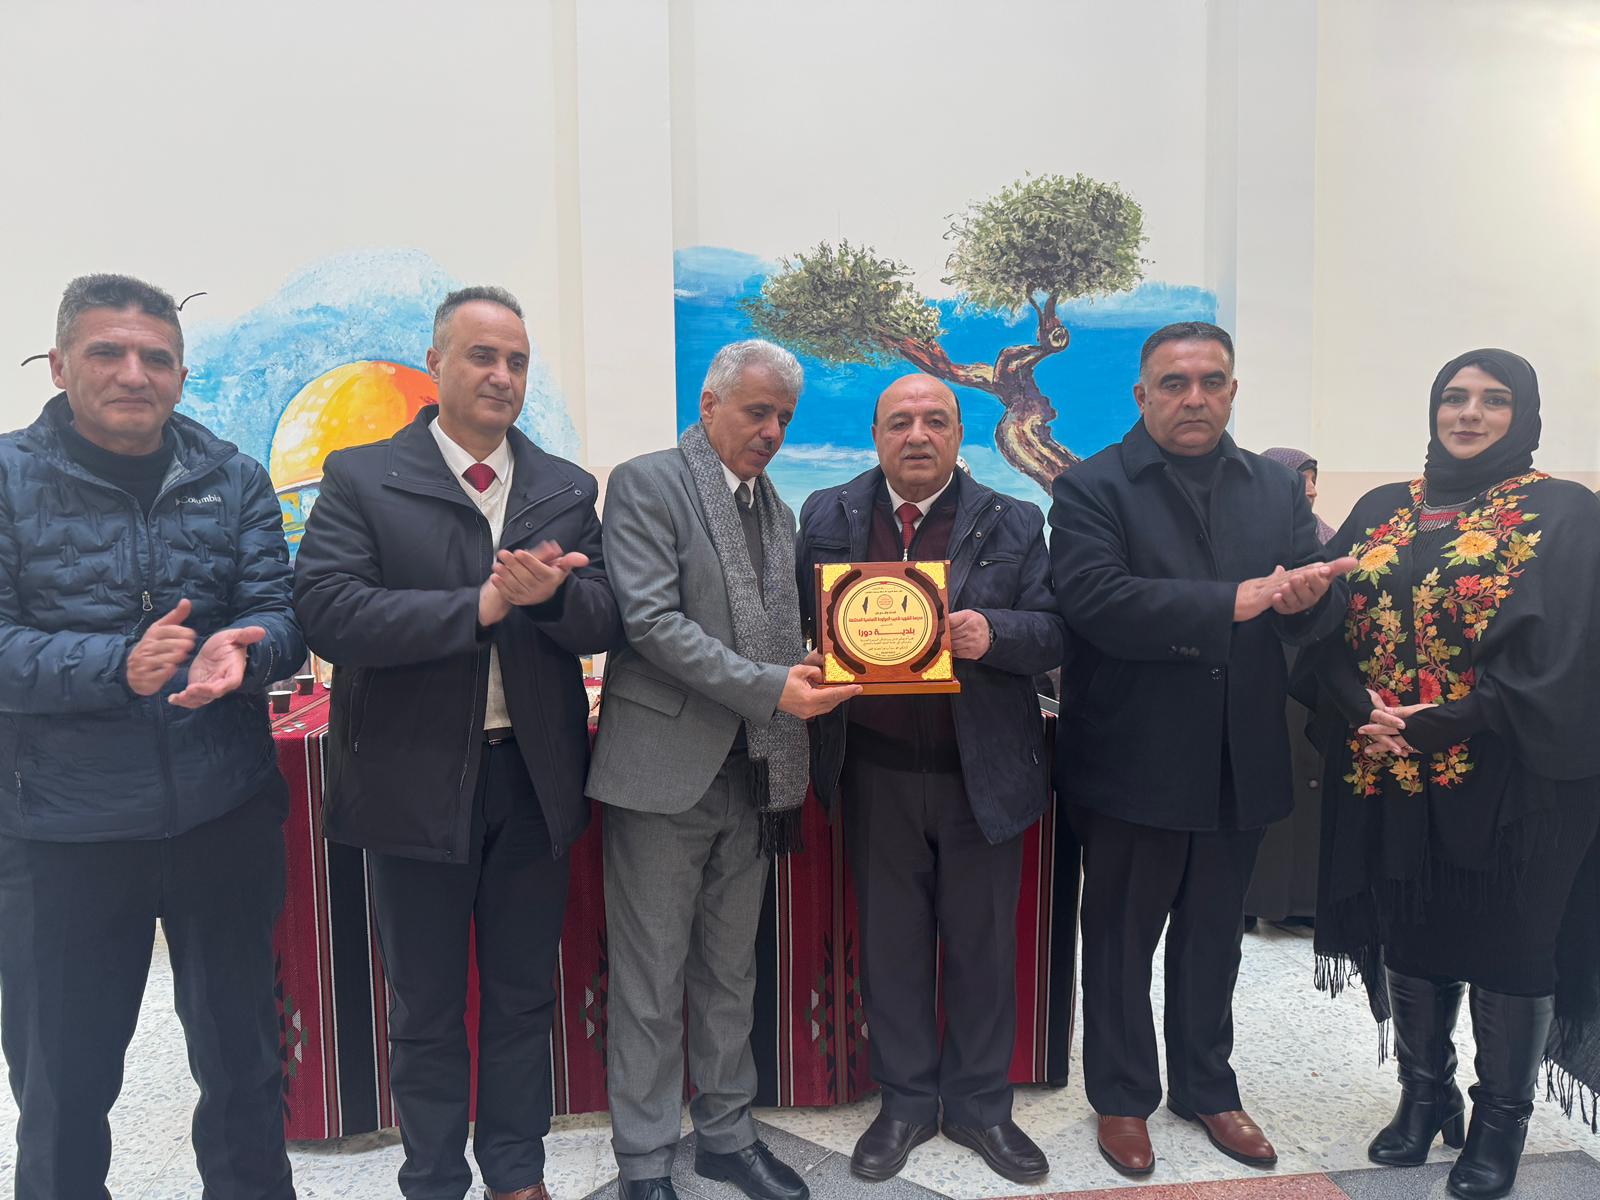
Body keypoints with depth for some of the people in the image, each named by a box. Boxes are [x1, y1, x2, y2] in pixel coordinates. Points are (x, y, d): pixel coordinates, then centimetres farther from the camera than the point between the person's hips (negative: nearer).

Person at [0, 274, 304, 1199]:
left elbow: (281, 612, -3)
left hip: (227, 817, 2)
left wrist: (242, 650, -25)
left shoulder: (233, 479, 3)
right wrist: (117, 667, -25)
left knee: (243, 1056, 18)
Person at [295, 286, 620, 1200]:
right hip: (416, 780, -2)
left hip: (535, 778, 3)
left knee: (524, 995, 18)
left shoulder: (567, 491, 6)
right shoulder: (360, 479, -3)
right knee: (426, 1009, 15)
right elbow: (329, 612, -17)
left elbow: (605, 621, -3)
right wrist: (481, 604, -25)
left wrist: (551, 593, -25)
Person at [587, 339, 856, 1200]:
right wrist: (768, 687, -22)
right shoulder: (646, 483, -6)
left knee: (730, 973, 18)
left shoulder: (775, 507, 15)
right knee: (650, 980, 7)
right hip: (667, 766, -6)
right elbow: (651, 620, -17)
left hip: (752, 774, 6)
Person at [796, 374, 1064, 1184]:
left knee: (982, 946, 12)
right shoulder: (828, 517, 4)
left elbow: (1054, 630, -2)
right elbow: (796, 620, 2)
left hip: (984, 773, 0)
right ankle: (904, 1103, 31)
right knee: (890, 944, 13)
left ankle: (979, 1107, 32)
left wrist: (993, 632, -21)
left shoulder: (1013, 524, 2)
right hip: (876, 774, 1)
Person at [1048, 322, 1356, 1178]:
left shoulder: (1278, 490, 8)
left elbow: (1324, 604, 2)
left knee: (1213, 940, 20)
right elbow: (1099, 602, -23)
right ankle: (1122, 1097, 33)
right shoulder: (1092, 488, -8)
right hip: (1131, 764, -4)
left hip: (1239, 767, 5)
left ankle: (1206, 1087, 41)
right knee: (1120, 942, 13)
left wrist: (1308, 596, -22)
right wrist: (1234, 602, -24)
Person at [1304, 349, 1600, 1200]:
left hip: (1508, 778, -4)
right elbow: (1330, 626, 3)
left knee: (1507, 945, 8)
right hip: (1387, 774, 4)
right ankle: (1424, 1094, 32)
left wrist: (1441, 721, -19)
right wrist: (1363, 708, -14)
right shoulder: (1381, 512, 9)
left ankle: (1502, 1118, 27)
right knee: (1408, 934, 13)